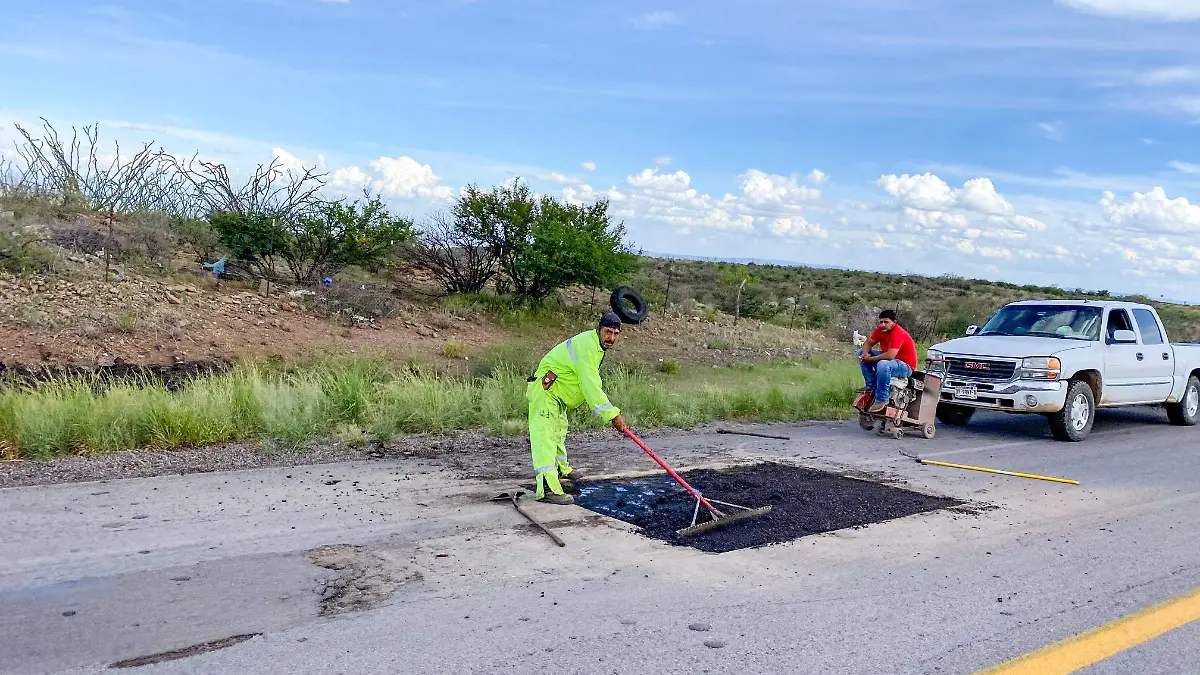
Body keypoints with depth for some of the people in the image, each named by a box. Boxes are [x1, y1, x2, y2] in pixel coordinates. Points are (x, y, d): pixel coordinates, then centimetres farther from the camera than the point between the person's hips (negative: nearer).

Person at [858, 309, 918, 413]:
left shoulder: (898, 333, -28)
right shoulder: (880, 330, -3)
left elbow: (890, 355, -38)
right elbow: (868, 343, 5)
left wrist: (870, 359, -27)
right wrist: (865, 353, -18)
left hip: (906, 367, -9)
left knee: (883, 364, -41)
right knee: (861, 352, 4)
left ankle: (881, 401, -32)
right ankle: (871, 386, 0)